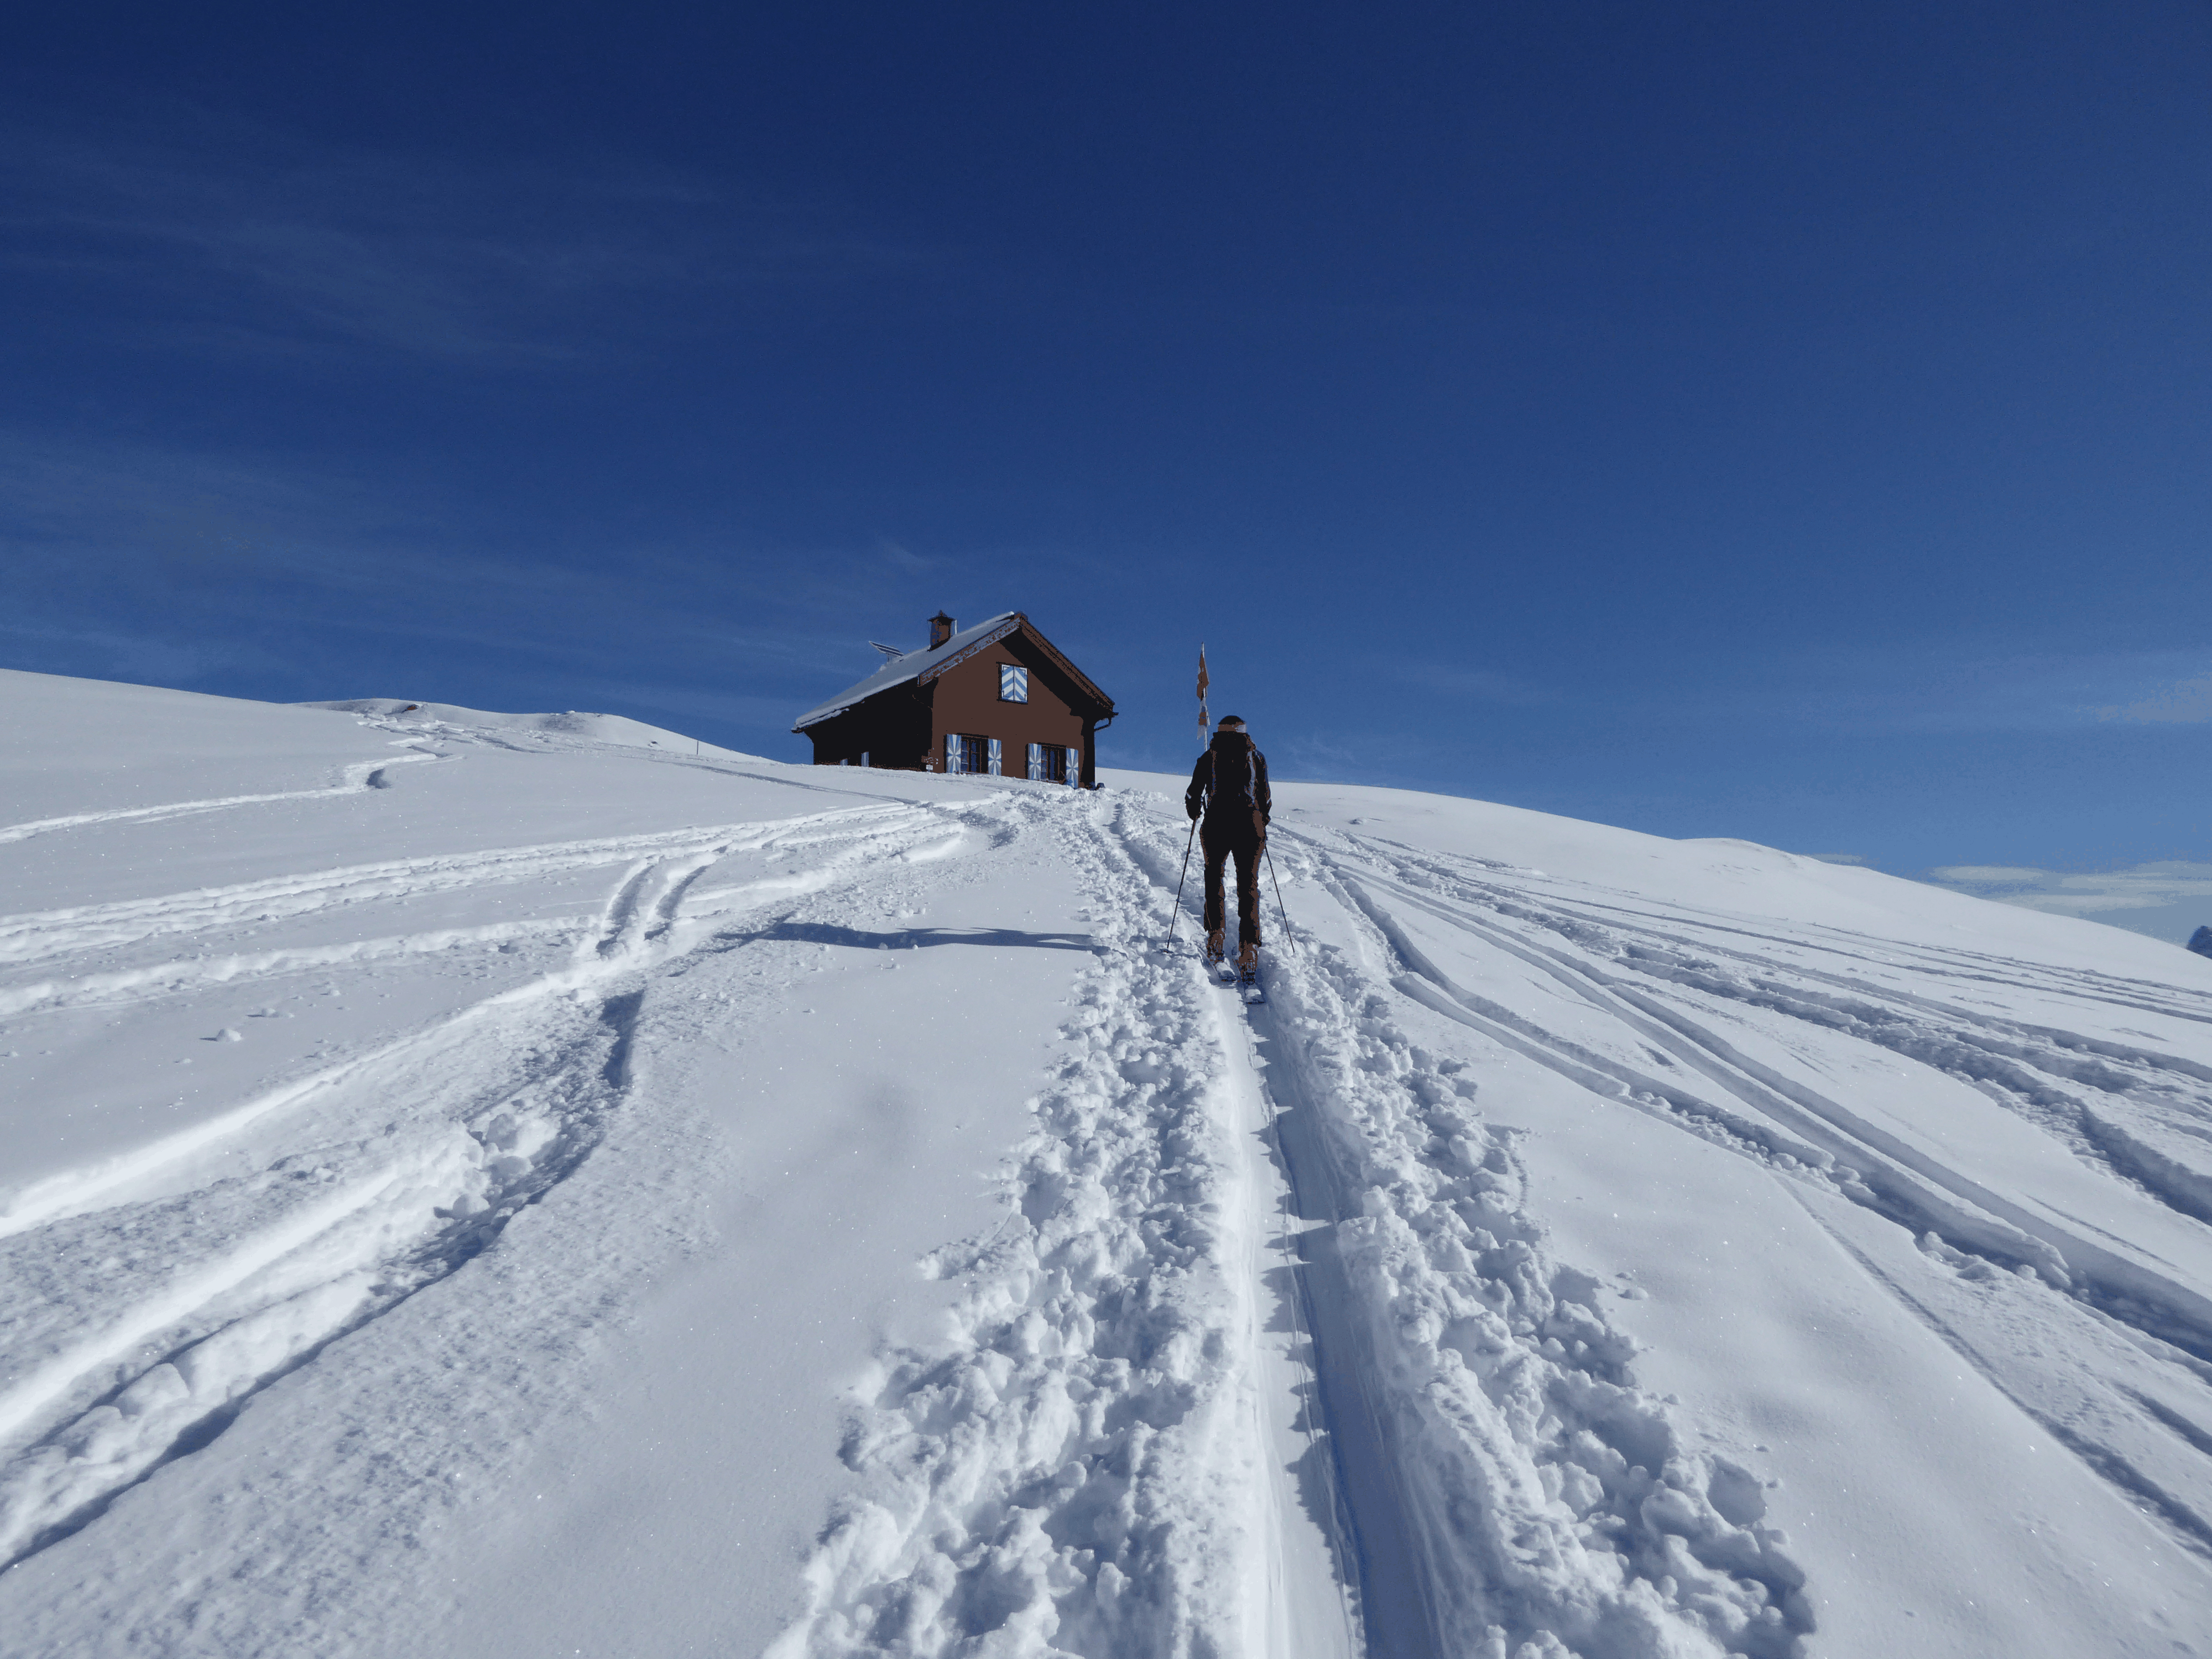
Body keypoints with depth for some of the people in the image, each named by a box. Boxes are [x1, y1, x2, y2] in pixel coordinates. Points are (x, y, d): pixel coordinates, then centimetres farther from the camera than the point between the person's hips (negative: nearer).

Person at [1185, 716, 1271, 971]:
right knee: (1248, 886, 6)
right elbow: (1266, 801, 11)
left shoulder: (1209, 758, 8)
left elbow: (1193, 797, 7)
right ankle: (1249, 947, -4)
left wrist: (1194, 811, 28)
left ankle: (1215, 934, 9)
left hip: (1217, 825, 0)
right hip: (1251, 827, 0)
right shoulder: (1257, 758, 11)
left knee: (1214, 879, 19)